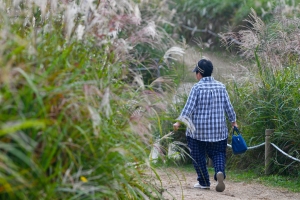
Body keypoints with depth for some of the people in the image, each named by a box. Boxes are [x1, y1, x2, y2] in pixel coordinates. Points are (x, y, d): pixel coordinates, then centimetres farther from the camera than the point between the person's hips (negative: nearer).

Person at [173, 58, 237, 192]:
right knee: (218, 153, 11)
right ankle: (220, 172, -18)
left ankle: (204, 182, 14)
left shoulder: (197, 87, -10)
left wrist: (179, 122, -11)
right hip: (218, 130, 3)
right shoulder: (221, 87, 2)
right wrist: (233, 121, 19)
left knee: (198, 156, 11)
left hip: (197, 130, -3)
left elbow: (189, 107, -14)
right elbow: (228, 107, 6)